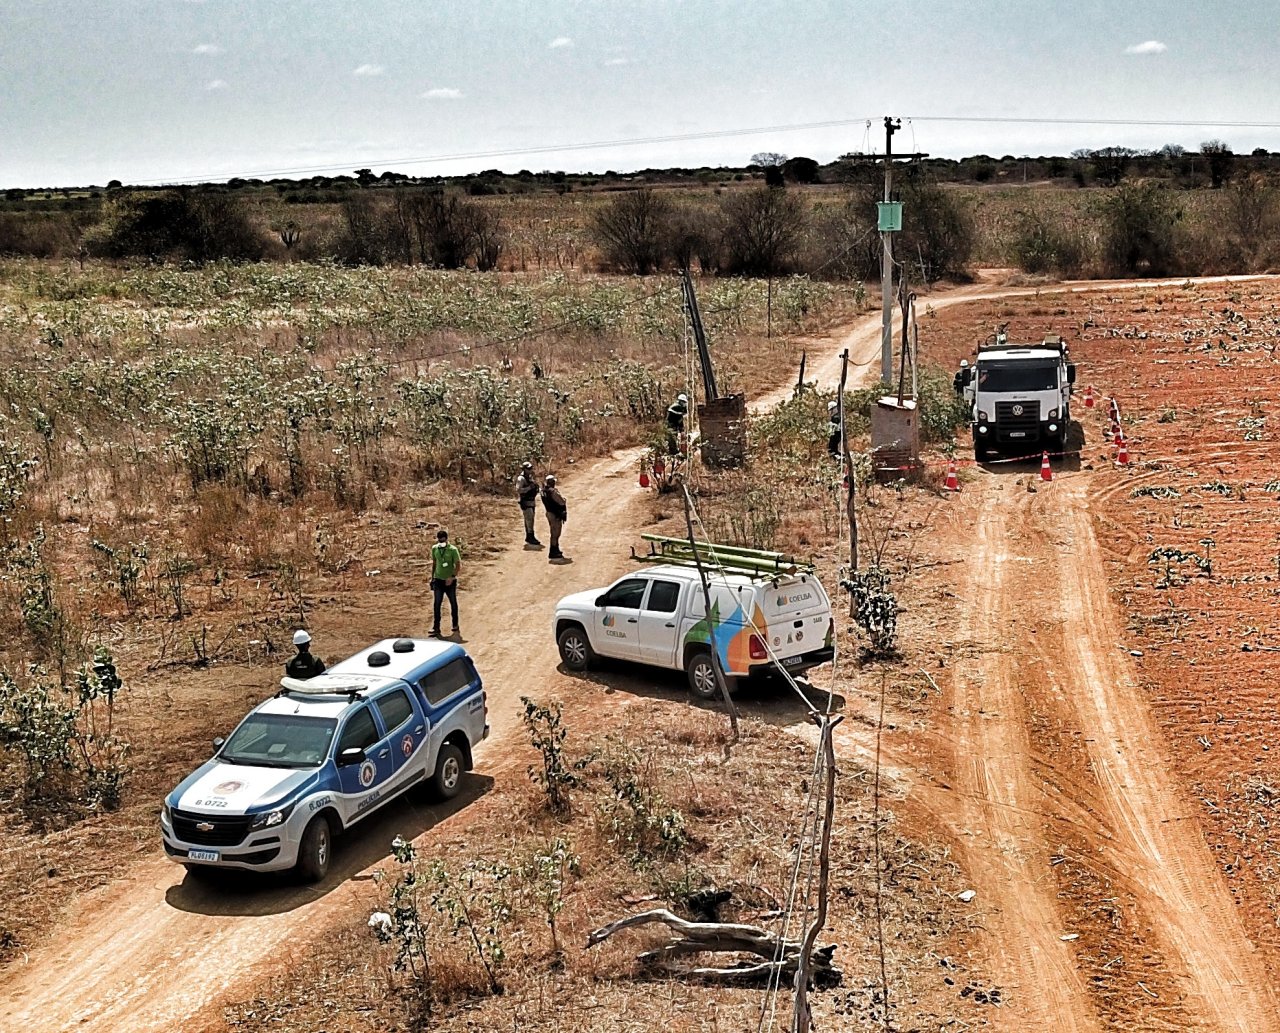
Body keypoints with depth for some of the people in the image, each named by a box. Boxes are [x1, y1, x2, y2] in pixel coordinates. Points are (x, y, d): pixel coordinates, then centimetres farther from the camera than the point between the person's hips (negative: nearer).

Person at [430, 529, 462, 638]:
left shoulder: (453, 549, -11)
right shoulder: (434, 549, 3)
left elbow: (458, 565, -11)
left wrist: (452, 577, -22)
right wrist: (432, 577, 13)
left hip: (450, 581, -3)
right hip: (438, 580, 3)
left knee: (453, 604, 8)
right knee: (437, 604, -3)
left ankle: (455, 628, 21)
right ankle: (436, 628, -2)